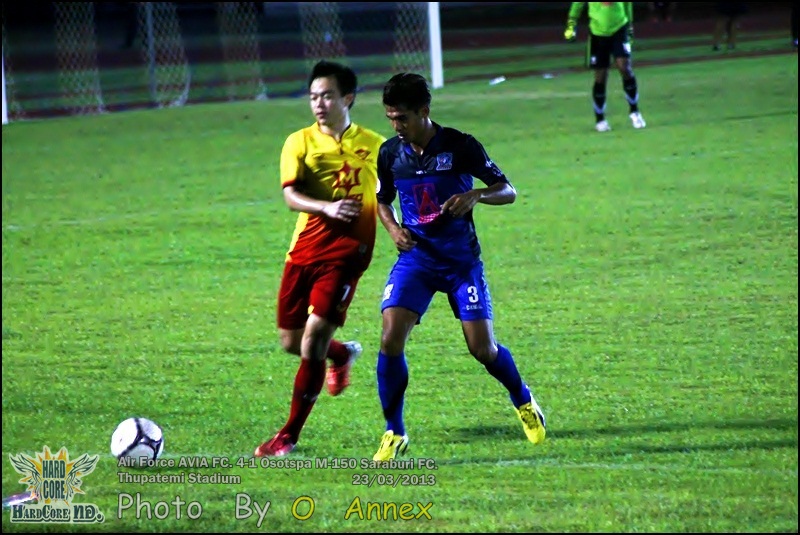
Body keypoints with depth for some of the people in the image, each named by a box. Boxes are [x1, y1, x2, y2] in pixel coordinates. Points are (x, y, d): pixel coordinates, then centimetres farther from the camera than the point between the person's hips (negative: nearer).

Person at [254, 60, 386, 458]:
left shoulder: (375, 146, 5)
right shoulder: (300, 142, 2)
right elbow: (291, 195, -11)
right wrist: (327, 208, -28)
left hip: (346, 253, -3)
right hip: (304, 250, 3)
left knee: (312, 342, -13)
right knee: (291, 343, 11)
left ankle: (289, 436, -4)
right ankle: (343, 353, 46)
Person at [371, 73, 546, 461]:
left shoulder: (460, 147, -11)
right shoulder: (390, 153, 0)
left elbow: (508, 191, -6)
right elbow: (382, 201, 17)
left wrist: (475, 195, -26)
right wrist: (393, 229, -4)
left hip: (461, 259, -2)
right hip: (415, 258, 2)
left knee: (483, 349, -4)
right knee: (390, 339, -16)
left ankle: (524, 402, 29)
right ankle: (394, 433, -2)